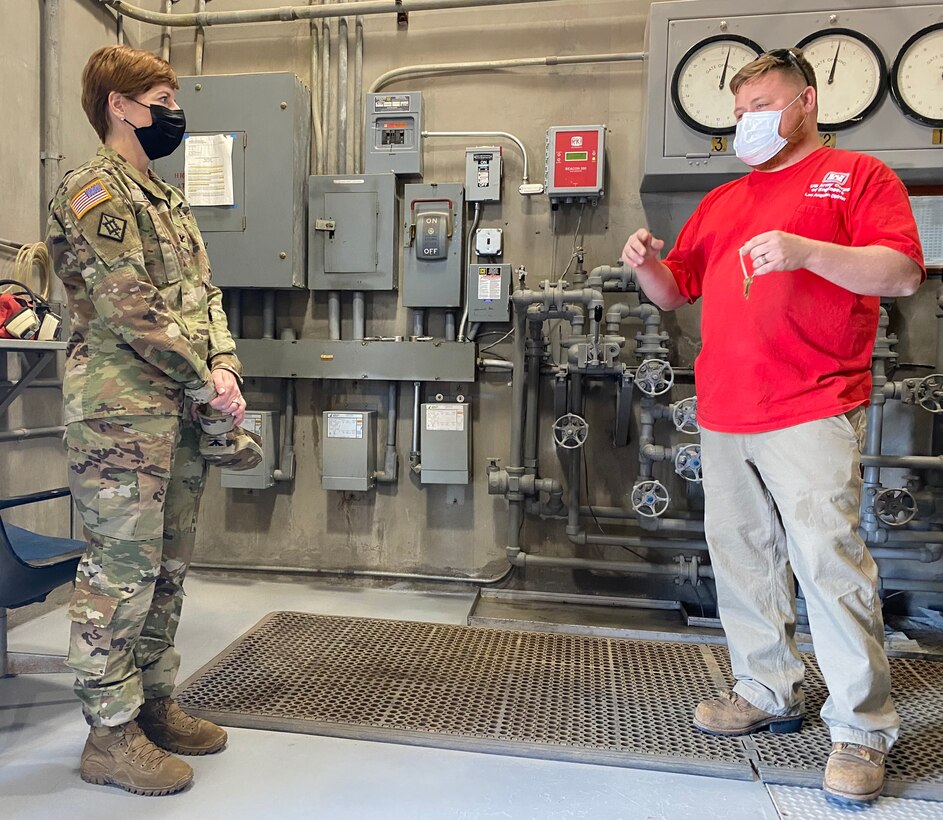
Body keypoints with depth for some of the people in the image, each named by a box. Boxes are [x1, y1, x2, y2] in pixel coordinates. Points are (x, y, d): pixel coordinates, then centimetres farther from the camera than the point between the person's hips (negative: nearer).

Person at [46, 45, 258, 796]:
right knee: (121, 570, -1)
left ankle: (154, 703, 28)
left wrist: (223, 366, -2)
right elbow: (129, 309, -16)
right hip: (124, 411, -9)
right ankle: (111, 734, 14)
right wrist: (208, 384, -14)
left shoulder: (164, 197, 21)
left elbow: (205, 294, 15)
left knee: (169, 566, 14)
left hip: (181, 410, 9)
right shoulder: (95, 190, -7)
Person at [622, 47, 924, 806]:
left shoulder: (857, 175, 7)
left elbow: (903, 273, -7)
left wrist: (805, 250, -20)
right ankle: (769, 693, 25)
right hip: (724, 417, 6)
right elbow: (676, 292, 22)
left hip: (811, 412, -5)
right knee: (741, 557, 9)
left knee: (828, 560, -7)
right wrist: (649, 265, 1)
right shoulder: (720, 202, 22)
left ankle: (862, 730, 9)